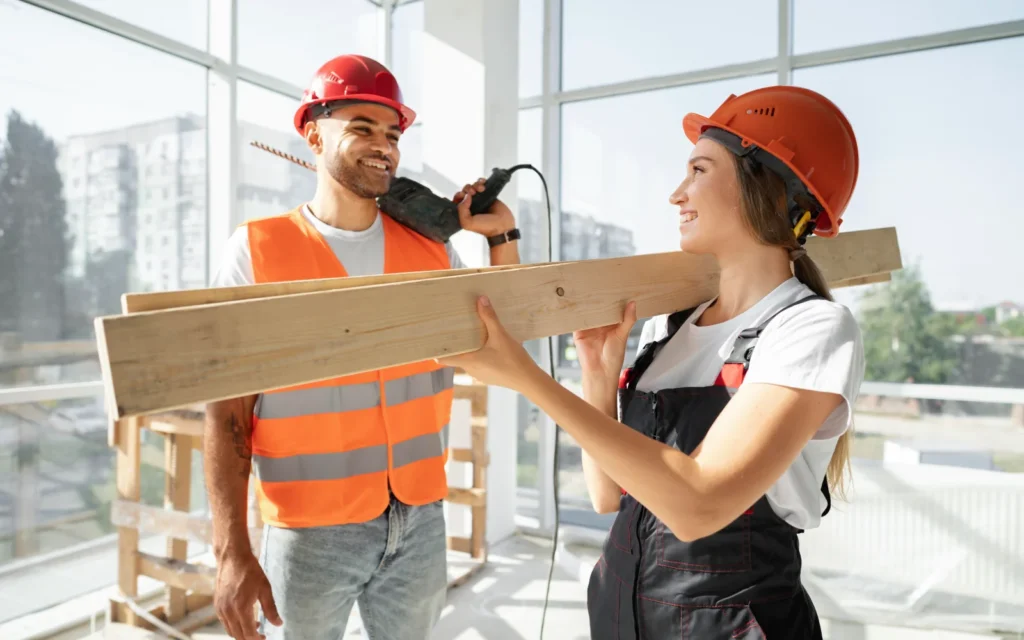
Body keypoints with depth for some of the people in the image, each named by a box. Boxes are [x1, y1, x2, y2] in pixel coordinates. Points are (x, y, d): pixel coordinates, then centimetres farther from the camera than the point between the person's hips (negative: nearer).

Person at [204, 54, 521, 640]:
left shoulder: (429, 243, 2)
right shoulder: (256, 250, -7)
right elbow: (228, 415, -7)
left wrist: (503, 236, 1)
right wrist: (233, 550, -12)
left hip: (421, 520, 4)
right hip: (311, 530, -3)